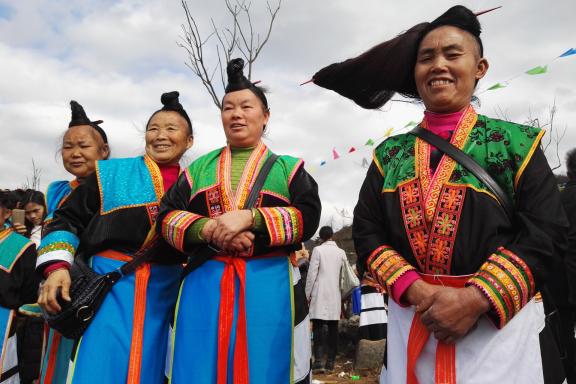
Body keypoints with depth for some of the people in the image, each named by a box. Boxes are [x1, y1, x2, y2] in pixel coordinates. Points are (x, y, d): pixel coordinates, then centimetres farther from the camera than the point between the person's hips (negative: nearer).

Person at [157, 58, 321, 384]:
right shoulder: (199, 168, 16)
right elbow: (166, 218, 7)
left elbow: (308, 217, -4)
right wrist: (208, 228, -13)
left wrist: (249, 217, -16)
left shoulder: (288, 167, 10)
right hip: (204, 286, 2)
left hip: (270, 287, -2)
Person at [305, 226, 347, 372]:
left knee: (318, 326, -2)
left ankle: (318, 360, -10)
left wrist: (308, 293, 2)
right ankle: (330, 361, 7)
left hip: (320, 294, -3)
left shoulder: (318, 250, -4)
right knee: (333, 328, 6)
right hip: (335, 294, 3)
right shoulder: (341, 252, 7)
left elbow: (312, 273, -6)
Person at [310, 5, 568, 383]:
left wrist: (475, 301, -16)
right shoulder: (390, 153, 7)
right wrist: (416, 292, -12)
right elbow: (366, 231, 3)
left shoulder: (516, 142, 1)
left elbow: (545, 231, -6)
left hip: (501, 326, -2)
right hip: (411, 327, 2)